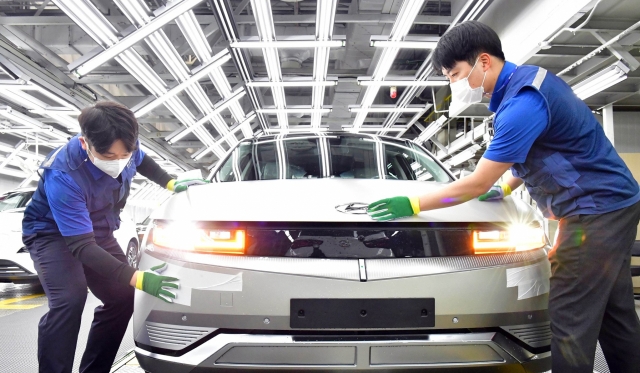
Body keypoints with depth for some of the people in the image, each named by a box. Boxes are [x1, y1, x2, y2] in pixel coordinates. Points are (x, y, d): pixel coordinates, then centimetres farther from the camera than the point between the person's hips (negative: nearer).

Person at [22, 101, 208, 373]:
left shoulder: (124, 148, -21)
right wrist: (137, 278, -46)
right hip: (53, 233, -6)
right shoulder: (63, 176, -38)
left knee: (123, 299, 1)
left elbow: (142, 161, 8)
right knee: (69, 300, -30)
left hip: (98, 231, 6)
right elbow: (81, 245, -38)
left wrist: (171, 183, -7)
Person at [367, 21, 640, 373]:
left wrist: (411, 205, -16)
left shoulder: (522, 102, -23)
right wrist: (506, 186, 17)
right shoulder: (528, 79, 8)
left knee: (569, 322, -6)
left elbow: (477, 185, -21)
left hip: (595, 209, -10)